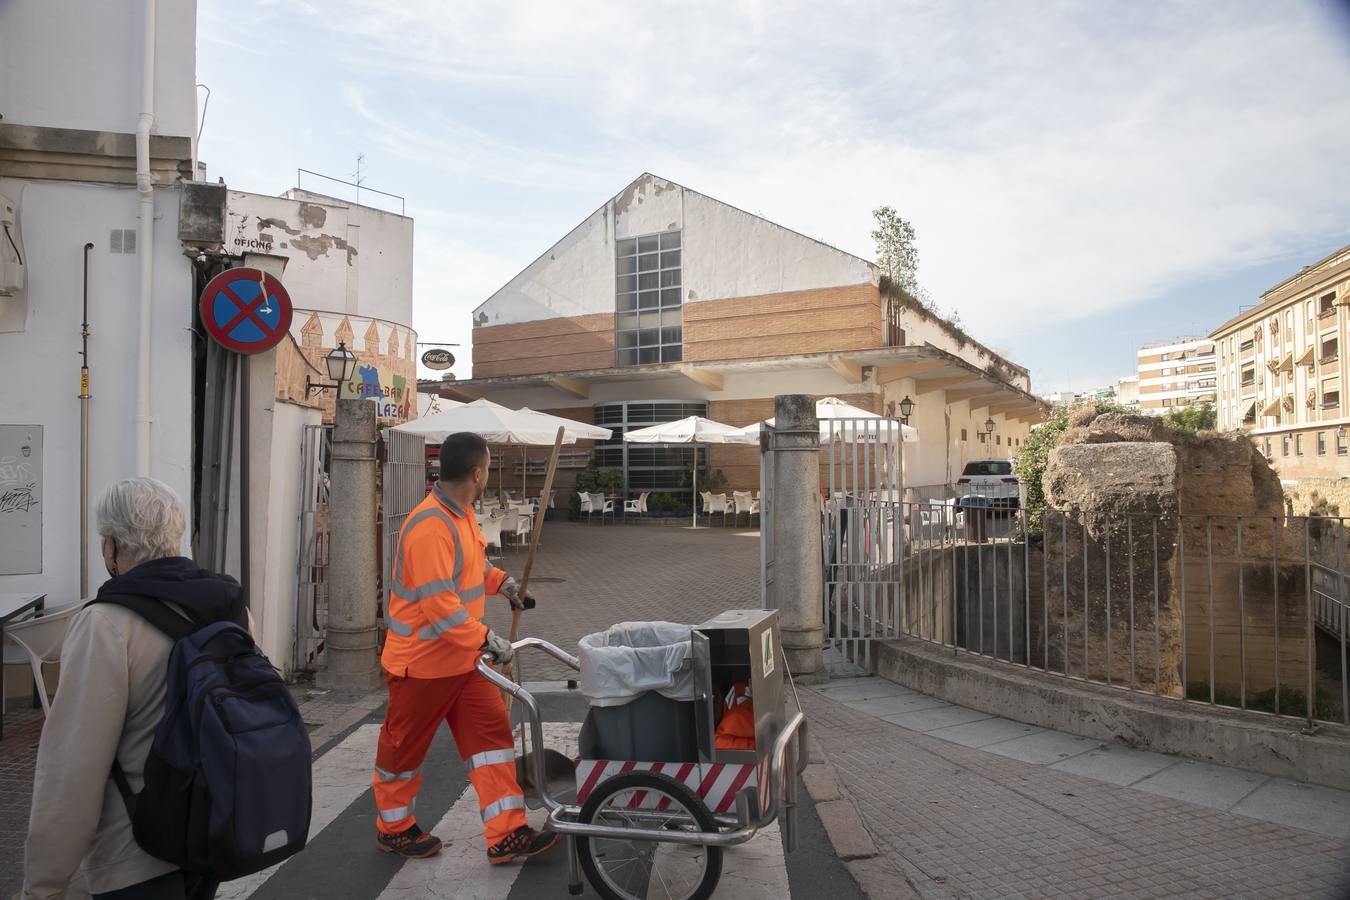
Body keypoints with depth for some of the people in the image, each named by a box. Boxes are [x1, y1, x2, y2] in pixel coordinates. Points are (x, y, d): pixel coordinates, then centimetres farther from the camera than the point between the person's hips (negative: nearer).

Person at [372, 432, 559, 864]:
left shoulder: (461, 513, 4)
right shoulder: (430, 527, -27)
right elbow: (439, 606, -31)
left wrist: (503, 584, 17)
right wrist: (487, 638, -28)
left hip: (463, 658, 9)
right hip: (423, 662, -9)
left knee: (492, 734, 4)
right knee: (403, 747, 13)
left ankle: (506, 836, 10)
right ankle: (393, 829, 34)